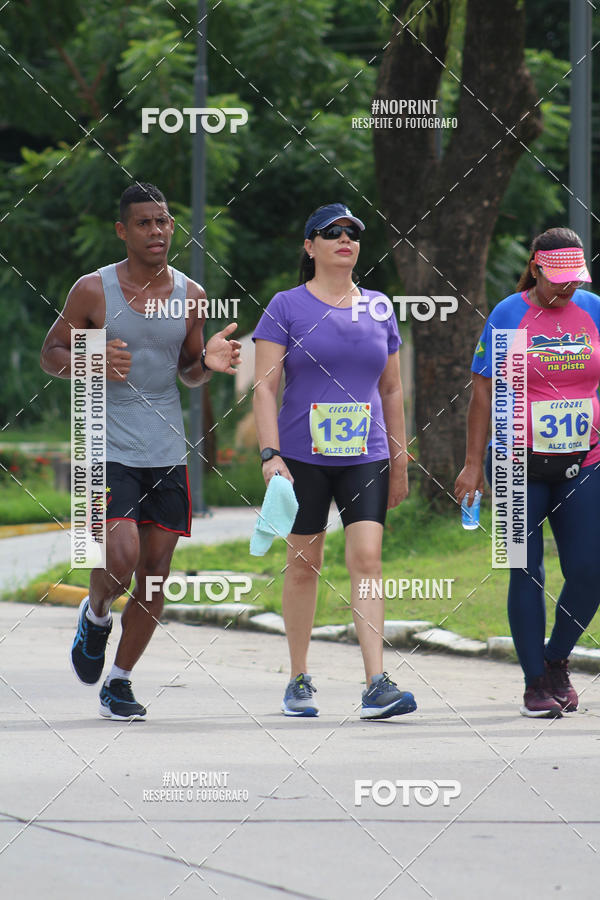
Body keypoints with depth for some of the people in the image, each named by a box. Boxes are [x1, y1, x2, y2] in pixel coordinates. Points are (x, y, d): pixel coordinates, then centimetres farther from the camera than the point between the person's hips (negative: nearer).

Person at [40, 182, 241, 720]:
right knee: (121, 557, -19)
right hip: (108, 449, -4)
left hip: (168, 452, 4)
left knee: (155, 571, 2)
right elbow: (52, 353, 3)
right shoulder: (93, 290, -4)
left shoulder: (190, 295, 7)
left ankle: (120, 682, 17)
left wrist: (208, 363, -6)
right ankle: (96, 616, 16)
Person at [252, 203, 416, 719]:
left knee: (367, 558, -10)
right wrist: (270, 455, -16)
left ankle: (376, 686, -16)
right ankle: (299, 681, 18)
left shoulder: (378, 308, 11)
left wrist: (399, 463, 15)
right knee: (304, 563, 4)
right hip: (303, 457, -2)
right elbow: (264, 388, -4)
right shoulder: (286, 308, 0)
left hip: (365, 457, 2)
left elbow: (391, 390, 17)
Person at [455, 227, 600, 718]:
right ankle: (535, 683, 7)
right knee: (526, 574, -2)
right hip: (520, 467, -2)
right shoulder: (508, 315, -1)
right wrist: (474, 464, -2)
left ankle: (556, 660, 20)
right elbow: (484, 392, 1)